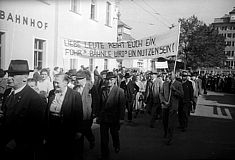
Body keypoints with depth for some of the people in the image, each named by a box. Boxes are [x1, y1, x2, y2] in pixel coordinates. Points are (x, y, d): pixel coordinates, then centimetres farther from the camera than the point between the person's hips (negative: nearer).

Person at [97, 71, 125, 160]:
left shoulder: (120, 91, -10)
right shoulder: (102, 90, 2)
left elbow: (122, 105, -9)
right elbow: (100, 103, 6)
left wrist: (121, 118, -11)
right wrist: (98, 114, 4)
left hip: (114, 118, -2)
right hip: (103, 117, 3)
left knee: (114, 134, 19)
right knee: (103, 137, 5)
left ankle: (116, 146, 50)